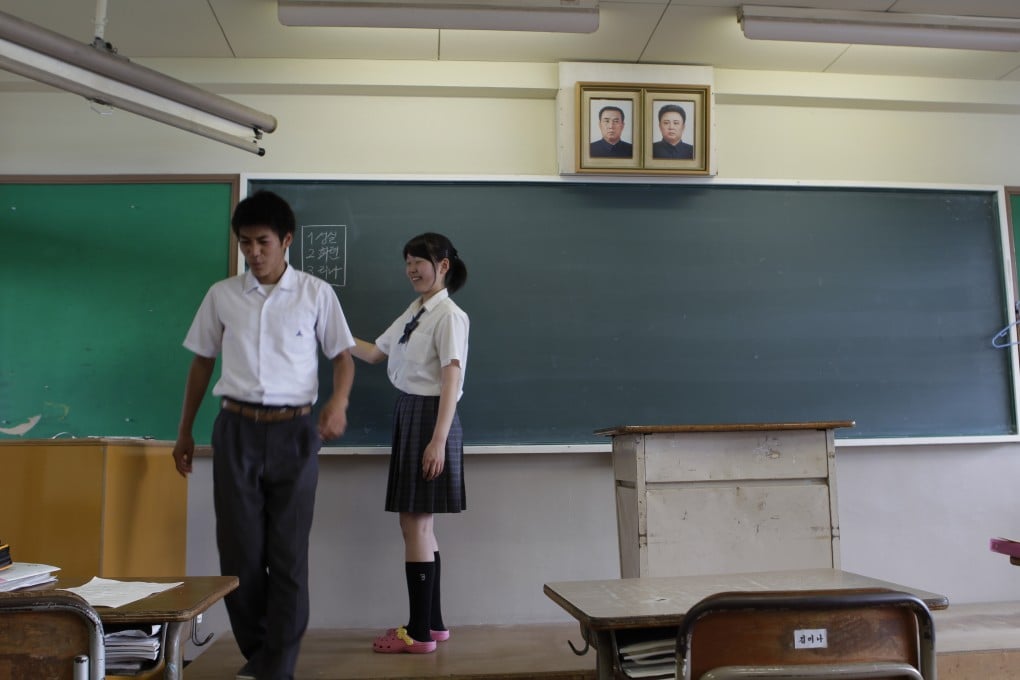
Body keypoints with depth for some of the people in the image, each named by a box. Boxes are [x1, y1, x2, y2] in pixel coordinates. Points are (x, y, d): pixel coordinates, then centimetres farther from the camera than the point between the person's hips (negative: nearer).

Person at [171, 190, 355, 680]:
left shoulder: (316, 294, 1)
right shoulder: (221, 295, 7)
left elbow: (342, 356, 5)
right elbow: (202, 362, 15)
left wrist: (338, 402, -15)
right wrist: (184, 432, 16)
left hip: (293, 431, -2)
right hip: (236, 430, 2)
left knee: (288, 551, 0)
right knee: (239, 548, 5)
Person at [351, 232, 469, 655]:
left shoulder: (448, 315, -11)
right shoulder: (414, 311, 15)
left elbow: (451, 381, -17)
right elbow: (375, 353, 17)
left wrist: (439, 440, -22)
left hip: (429, 417, -9)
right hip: (407, 415, 9)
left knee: (415, 523, -5)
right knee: (418, 523, 12)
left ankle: (420, 632, 5)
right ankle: (432, 622, 24)